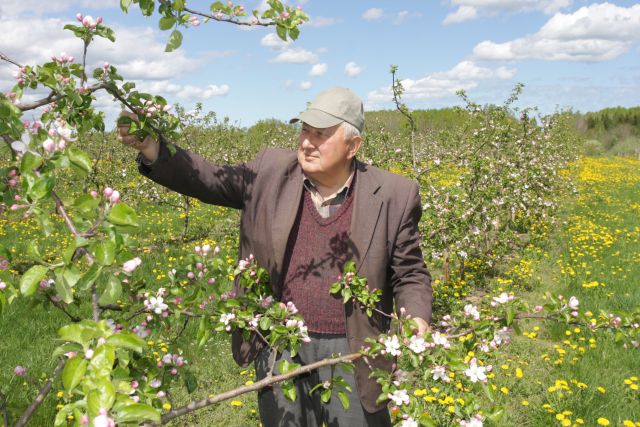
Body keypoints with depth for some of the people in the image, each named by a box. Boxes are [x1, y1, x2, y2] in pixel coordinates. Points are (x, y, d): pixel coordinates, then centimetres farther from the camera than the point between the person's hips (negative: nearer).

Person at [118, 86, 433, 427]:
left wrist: (417, 320, -18)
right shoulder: (272, 172, -1)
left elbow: (410, 274, 1)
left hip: (348, 352, -2)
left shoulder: (393, 196, -6)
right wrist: (154, 150, -19)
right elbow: (210, 180, -3)